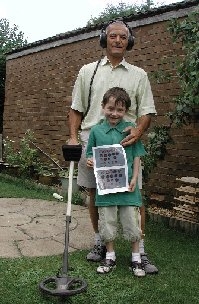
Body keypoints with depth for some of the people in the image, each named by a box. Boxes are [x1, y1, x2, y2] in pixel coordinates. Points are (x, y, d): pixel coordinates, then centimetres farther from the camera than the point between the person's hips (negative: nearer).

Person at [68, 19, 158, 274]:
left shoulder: (138, 75, 10)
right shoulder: (88, 71, 12)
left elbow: (147, 110, 6)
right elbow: (76, 109, 12)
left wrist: (138, 130, -15)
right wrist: (73, 137, -1)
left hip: (125, 143, -1)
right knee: (94, 194, 9)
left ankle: (140, 251, 7)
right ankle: (99, 242, 26)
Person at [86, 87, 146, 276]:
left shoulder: (131, 129, -1)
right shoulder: (96, 130, 1)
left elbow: (137, 156, 2)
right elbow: (91, 155, 9)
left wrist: (134, 179, -7)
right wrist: (90, 162, -13)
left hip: (127, 184, -1)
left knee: (131, 221, 6)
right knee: (107, 222, 11)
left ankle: (136, 258, 24)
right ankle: (110, 257, 29)